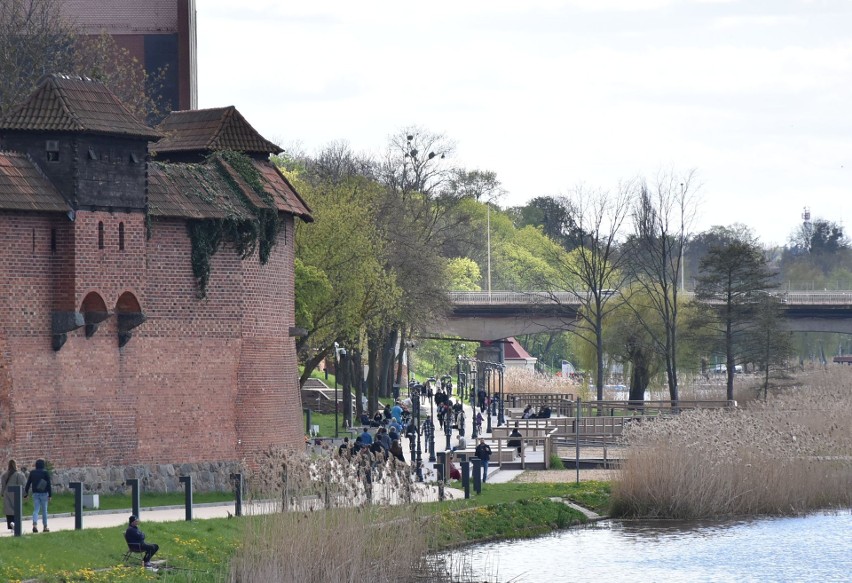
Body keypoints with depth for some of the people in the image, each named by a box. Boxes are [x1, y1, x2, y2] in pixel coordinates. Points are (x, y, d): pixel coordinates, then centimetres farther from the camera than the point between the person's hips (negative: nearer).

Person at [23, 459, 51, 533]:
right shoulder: (45, 473, -5)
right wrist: (50, 495, -4)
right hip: (44, 493, -2)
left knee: (36, 510, 1)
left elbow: (28, 484, 5)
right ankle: (45, 527, 14)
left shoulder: (32, 473, 4)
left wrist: (26, 494, 11)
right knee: (44, 510, 8)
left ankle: (34, 524, -22)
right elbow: (49, 485, -7)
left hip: (35, 493, 2)